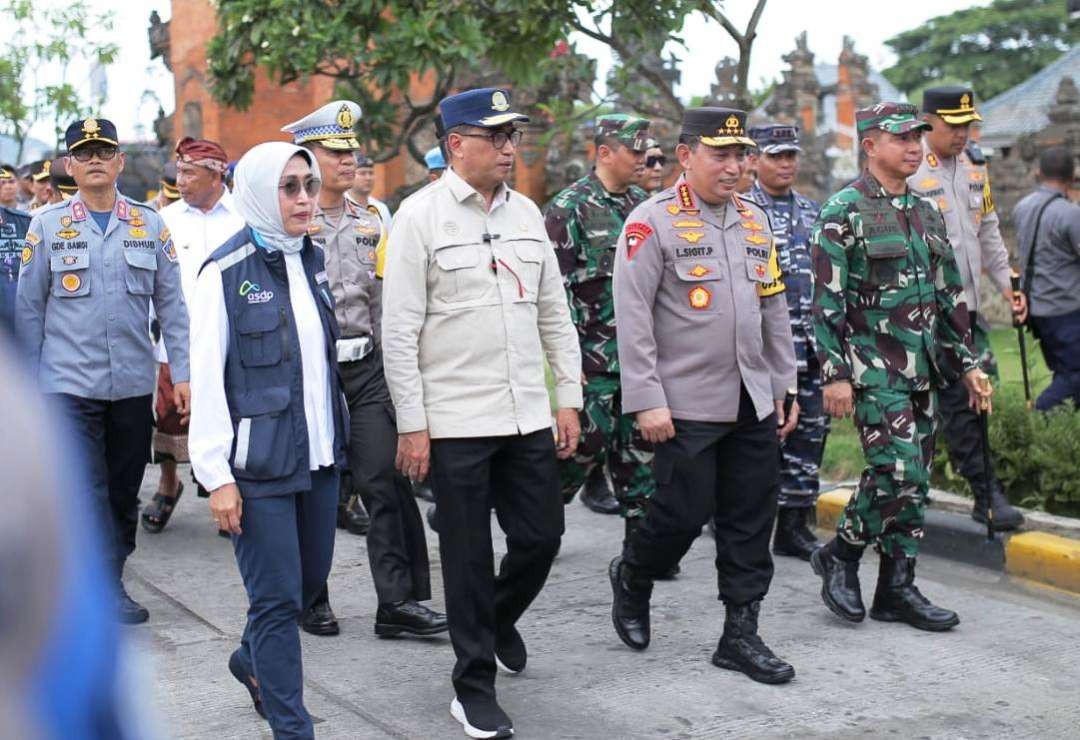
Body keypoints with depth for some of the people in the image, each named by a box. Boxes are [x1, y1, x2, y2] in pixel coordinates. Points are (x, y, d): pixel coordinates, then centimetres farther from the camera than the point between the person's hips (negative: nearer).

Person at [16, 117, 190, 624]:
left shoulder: (149, 224, 5)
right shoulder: (47, 225, 1)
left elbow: (171, 304, 7)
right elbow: (28, 308, 5)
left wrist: (182, 373, 1)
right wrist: (29, 383, 5)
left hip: (134, 384, 3)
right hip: (69, 384, -2)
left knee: (124, 491, 11)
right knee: (87, 492, -9)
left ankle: (109, 583, 26)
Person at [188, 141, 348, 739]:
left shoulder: (314, 262, 9)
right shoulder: (225, 273, -11)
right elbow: (207, 379, -12)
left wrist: (336, 438, 17)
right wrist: (217, 476, -15)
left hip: (319, 455, 7)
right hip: (258, 465, -7)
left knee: (311, 578, 16)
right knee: (278, 596, -2)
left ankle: (253, 660, 43)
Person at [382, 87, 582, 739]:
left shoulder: (527, 214, 10)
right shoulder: (422, 215, -7)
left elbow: (555, 314, 15)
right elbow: (399, 330, -9)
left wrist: (569, 399, 9)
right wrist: (412, 426, -11)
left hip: (528, 416, 5)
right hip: (455, 421, -5)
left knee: (541, 537, 9)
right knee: (469, 556, 4)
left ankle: (500, 618, 40)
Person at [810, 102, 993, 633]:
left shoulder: (925, 211, 13)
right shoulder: (843, 212, -8)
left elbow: (949, 294, 18)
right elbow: (827, 300, -12)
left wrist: (967, 363, 15)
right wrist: (835, 374, -16)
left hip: (922, 366, 7)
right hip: (873, 366, -7)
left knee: (915, 478, 7)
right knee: (897, 470, -15)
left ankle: (897, 588, 15)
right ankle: (839, 555, 6)